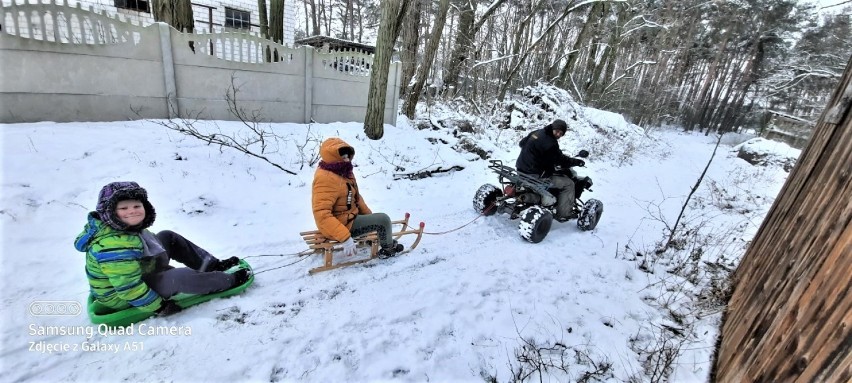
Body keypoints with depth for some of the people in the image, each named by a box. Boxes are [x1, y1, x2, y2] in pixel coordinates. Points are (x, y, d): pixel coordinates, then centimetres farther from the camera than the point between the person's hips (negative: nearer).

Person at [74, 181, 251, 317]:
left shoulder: (125, 226, -8)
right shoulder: (115, 246, -35)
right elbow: (129, 288, -32)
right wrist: (159, 306, -22)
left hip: (139, 274, 10)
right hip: (122, 298, -10)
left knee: (168, 237, 5)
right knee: (180, 277, -28)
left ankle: (213, 265, 6)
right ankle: (229, 280, -5)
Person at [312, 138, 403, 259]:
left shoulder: (343, 171, 4)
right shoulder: (326, 179, -27)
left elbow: (355, 196, 15)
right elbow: (321, 214, -33)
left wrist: (369, 214, 13)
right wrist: (345, 237, -35)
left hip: (348, 215, 10)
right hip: (342, 223, -10)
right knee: (383, 219, -11)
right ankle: (388, 248, 12)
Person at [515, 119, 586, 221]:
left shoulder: (537, 132, 7)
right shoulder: (550, 144, -20)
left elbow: (522, 143, 23)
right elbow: (561, 160, -13)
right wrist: (578, 162, 3)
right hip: (535, 176, -10)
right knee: (568, 183, 0)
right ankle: (563, 213, 7)